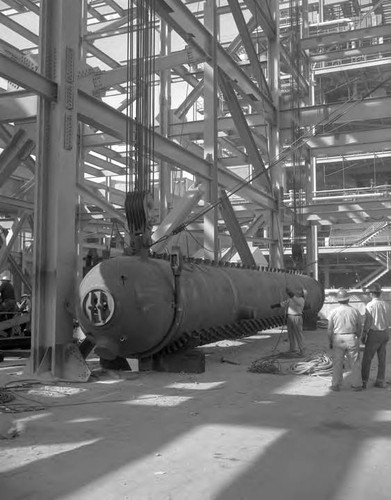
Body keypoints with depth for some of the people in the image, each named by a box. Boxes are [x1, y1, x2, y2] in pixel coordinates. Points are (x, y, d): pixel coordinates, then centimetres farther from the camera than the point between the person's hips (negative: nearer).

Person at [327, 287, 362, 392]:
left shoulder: (333, 312, -6)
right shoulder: (355, 311, -2)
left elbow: (330, 330, -4)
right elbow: (359, 328, 4)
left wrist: (330, 342, 7)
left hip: (338, 339, 0)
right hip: (352, 338, 1)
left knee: (337, 363, 8)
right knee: (355, 363, 9)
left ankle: (335, 385, 11)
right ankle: (357, 385, 14)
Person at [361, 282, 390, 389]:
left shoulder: (370, 305, -15)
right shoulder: (385, 304, 1)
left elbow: (367, 322, -15)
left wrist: (363, 335, -7)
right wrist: (386, 334, 18)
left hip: (374, 333, -6)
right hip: (385, 332, 6)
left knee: (367, 358, 1)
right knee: (382, 358, 12)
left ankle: (363, 381, 2)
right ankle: (381, 381, 16)